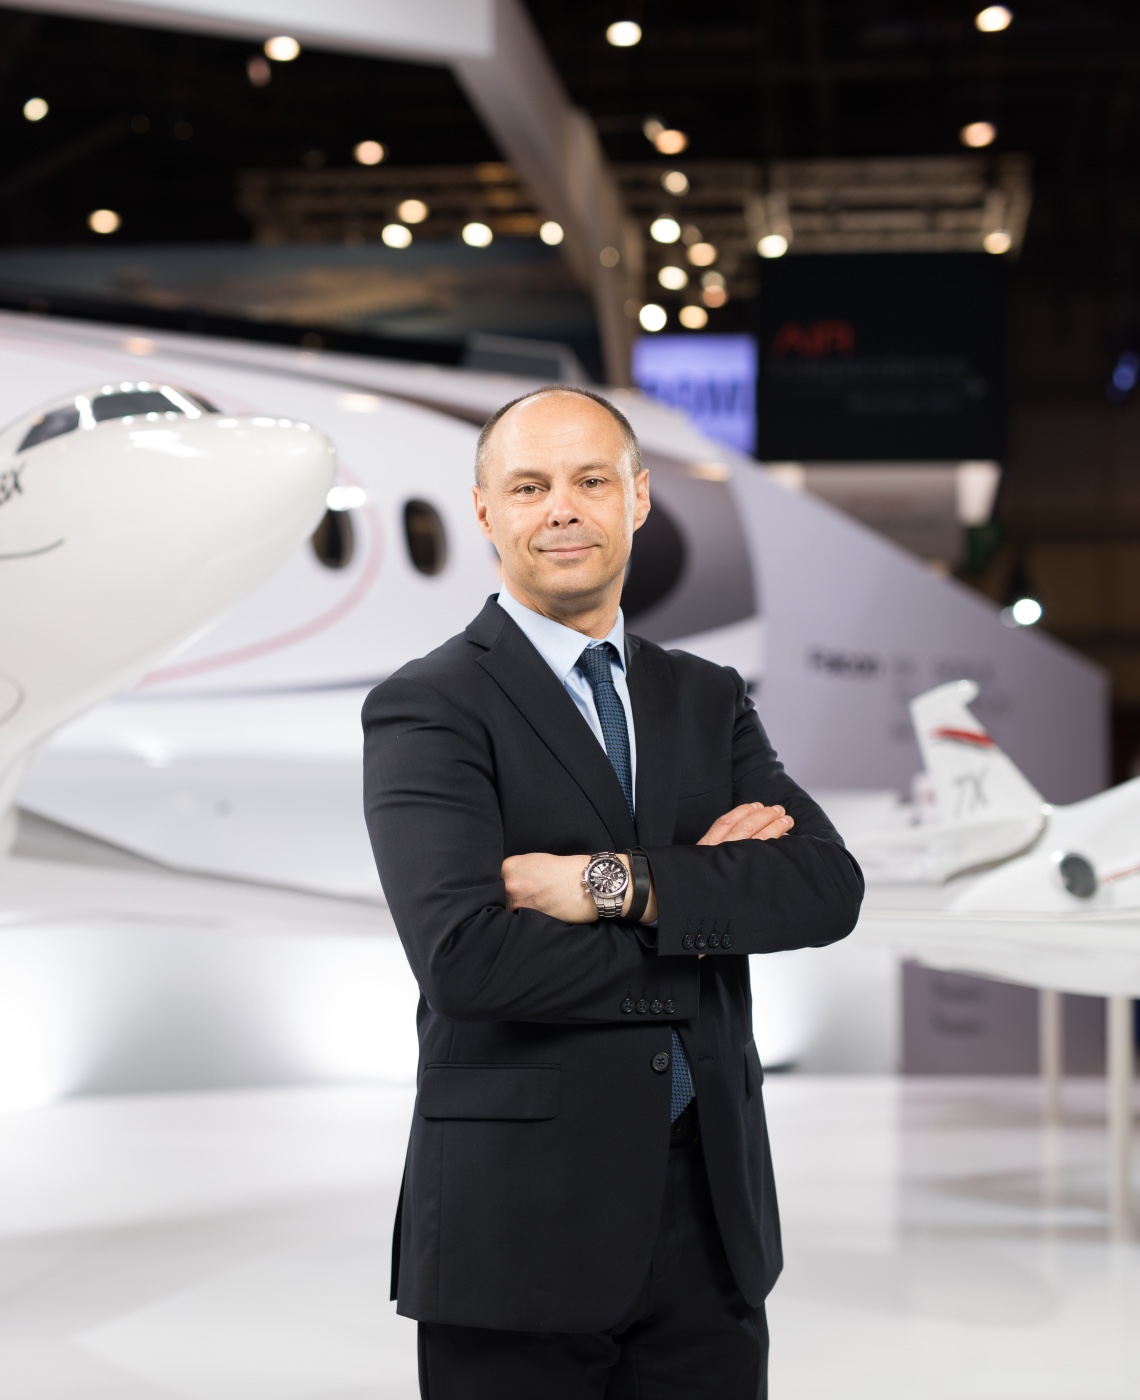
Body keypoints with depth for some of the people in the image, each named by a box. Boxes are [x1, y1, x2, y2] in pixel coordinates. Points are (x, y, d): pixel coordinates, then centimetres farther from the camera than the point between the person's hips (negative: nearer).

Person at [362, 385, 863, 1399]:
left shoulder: (709, 700, 11)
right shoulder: (427, 708, -6)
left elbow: (829, 889, -4)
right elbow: (464, 957, -20)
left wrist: (616, 883, -17)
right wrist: (704, 908, -11)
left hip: (713, 1212, 4)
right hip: (521, 1220, -4)